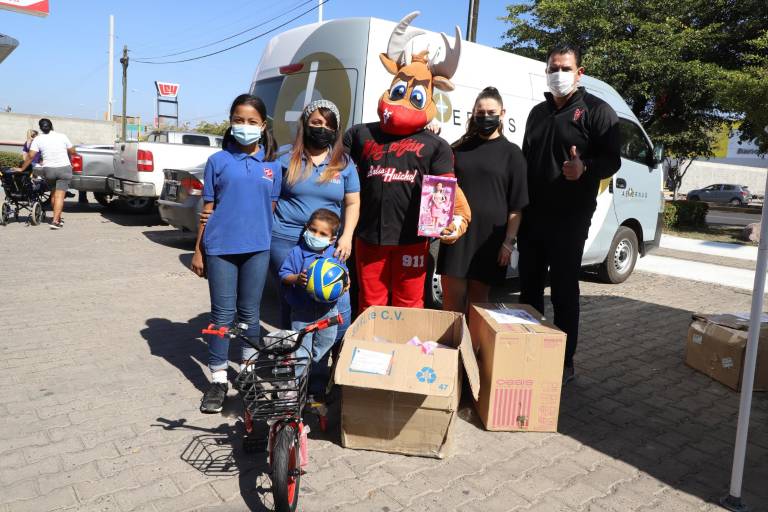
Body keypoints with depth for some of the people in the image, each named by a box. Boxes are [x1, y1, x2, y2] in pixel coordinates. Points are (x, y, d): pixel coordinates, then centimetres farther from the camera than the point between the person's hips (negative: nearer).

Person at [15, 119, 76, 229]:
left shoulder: (38, 139, 0)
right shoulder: (62, 136, -1)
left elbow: (30, 156, -5)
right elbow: (72, 152, 6)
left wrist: (22, 169, 5)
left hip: (48, 170, 2)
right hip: (64, 168, -1)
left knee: (54, 193, 20)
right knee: (60, 195, -5)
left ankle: (57, 217, 27)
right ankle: (55, 221, -14)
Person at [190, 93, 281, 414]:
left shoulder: (272, 165, 7)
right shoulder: (218, 161, 3)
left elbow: (272, 209, 10)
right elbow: (208, 208, 4)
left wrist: (273, 245, 5)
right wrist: (198, 250, 4)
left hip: (257, 248, 1)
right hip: (220, 248, -1)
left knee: (249, 313, 12)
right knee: (223, 314, 2)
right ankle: (218, 380, 13)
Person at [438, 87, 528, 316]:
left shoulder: (511, 153, 5)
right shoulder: (460, 148, 12)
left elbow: (517, 205, 1)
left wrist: (509, 241, -5)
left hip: (490, 236, -2)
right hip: (457, 232, 2)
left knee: (478, 299, 8)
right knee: (452, 298, 1)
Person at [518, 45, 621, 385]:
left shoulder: (596, 111, -2)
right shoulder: (538, 112, 18)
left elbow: (611, 160, -7)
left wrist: (585, 168, -29)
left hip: (569, 219, -6)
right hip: (531, 215, 6)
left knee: (564, 291, 2)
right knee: (529, 288, 11)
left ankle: (565, 361, 14)